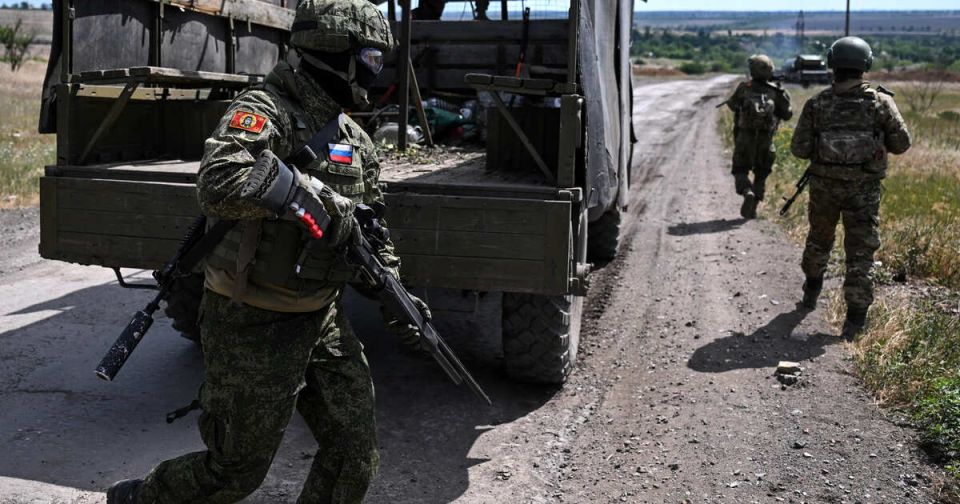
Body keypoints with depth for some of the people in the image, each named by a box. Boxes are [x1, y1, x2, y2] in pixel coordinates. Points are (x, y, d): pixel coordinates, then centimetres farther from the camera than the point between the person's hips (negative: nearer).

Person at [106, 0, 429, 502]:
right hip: (254, 326, -7)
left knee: (355, 454, 9)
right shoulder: (263, 110, -16)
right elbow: (219, 186, -34)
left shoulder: (355, 140, 9)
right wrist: (313, 191, -29)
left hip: (322, 320, 8)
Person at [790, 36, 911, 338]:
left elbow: (799, 149, -7)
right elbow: (901, 144, -2)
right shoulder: (880, 102, -9)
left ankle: (812, 291, 42)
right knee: (860, 252, 4)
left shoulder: (817, 104, -8)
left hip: (824, 186, 2)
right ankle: (856, 319, 2)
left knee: (819, 239, 25)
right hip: (863, 190, -2)